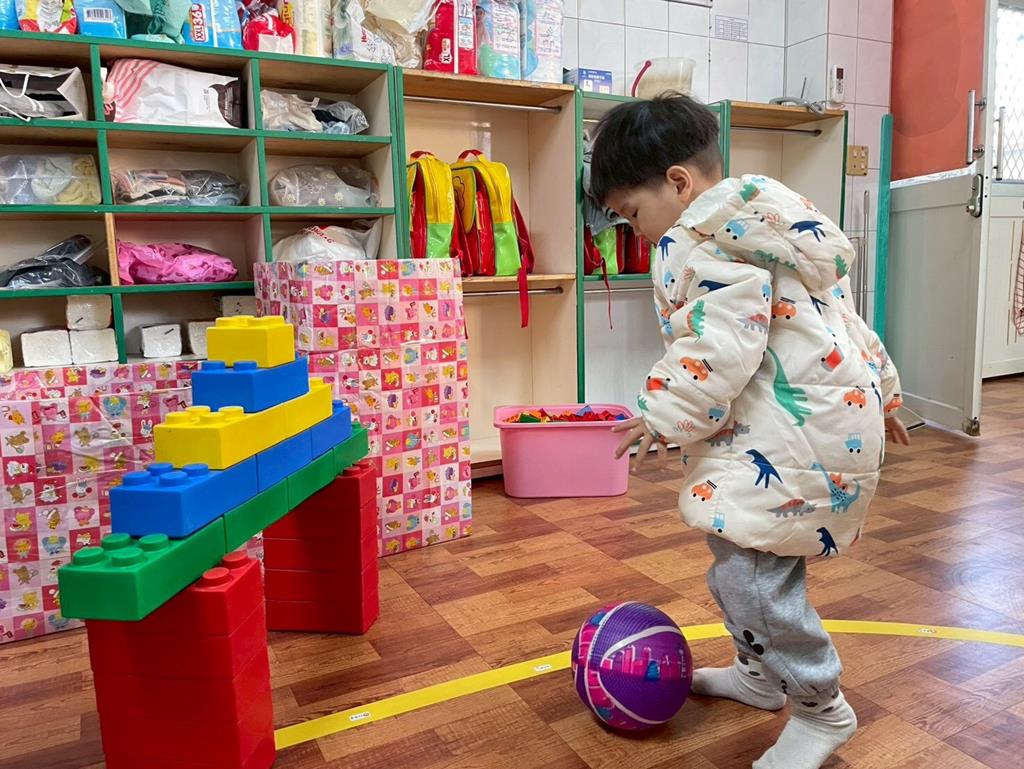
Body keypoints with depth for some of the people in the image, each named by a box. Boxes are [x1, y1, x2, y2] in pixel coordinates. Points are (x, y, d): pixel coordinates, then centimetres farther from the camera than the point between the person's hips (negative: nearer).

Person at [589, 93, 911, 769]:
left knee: (750, 572, -7)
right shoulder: (768, 221, 20)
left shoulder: (699, 240, -12)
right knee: (740, 548, 19)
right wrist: (880, 390, 30)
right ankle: (761, 673, 37)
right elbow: (845, 314, 24)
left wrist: (663, 413, -16)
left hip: (797, 437, -11)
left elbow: (722, 346, -24)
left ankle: (823, 709, 14)